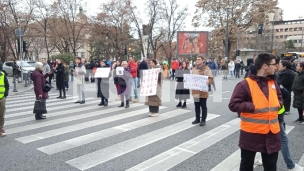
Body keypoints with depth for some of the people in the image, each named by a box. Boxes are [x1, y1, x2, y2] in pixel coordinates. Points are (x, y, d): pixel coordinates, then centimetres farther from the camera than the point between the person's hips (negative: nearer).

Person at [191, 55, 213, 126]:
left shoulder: (207, 69, -8)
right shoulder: (194, 69, 11)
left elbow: (210, 79, -14)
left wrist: (208, 82, -34)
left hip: (203, 91, -6)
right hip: (195, 91, 6)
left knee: (203, 106, 3)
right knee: (196, 106, 15)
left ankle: (203, 120, 14)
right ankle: (197, 119, 28)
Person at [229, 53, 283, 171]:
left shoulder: (273, 83, 6)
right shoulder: (245, 84, -15)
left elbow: (279, 98, 22)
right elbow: (233, 105, -16)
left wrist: (278, 105, 0)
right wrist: (253, 107, -20)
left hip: (271, 132, 6)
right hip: (251, 132, -5)